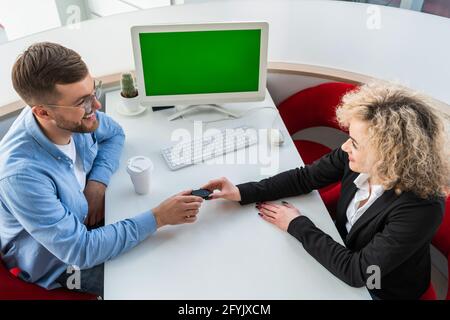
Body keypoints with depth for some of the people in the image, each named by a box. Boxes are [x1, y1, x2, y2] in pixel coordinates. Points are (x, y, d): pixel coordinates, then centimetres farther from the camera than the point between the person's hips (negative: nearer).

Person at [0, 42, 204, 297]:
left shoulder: (75, 114, -20)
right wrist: (157, 218, -31)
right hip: (58, 260, -5)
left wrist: (98, 181, -16)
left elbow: (114, 133, 3)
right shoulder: (21, 173, -38)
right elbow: (79, 250, -32)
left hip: (82, 217, 6)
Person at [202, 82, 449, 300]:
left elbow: (356, 272, -32)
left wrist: (297, 226, -24)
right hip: (346, 252, 4)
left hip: (378, 291, -4)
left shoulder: (421, 209, -36)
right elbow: (305, 177, -9)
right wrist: (241, 193, -16)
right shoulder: (357, 158, -21)